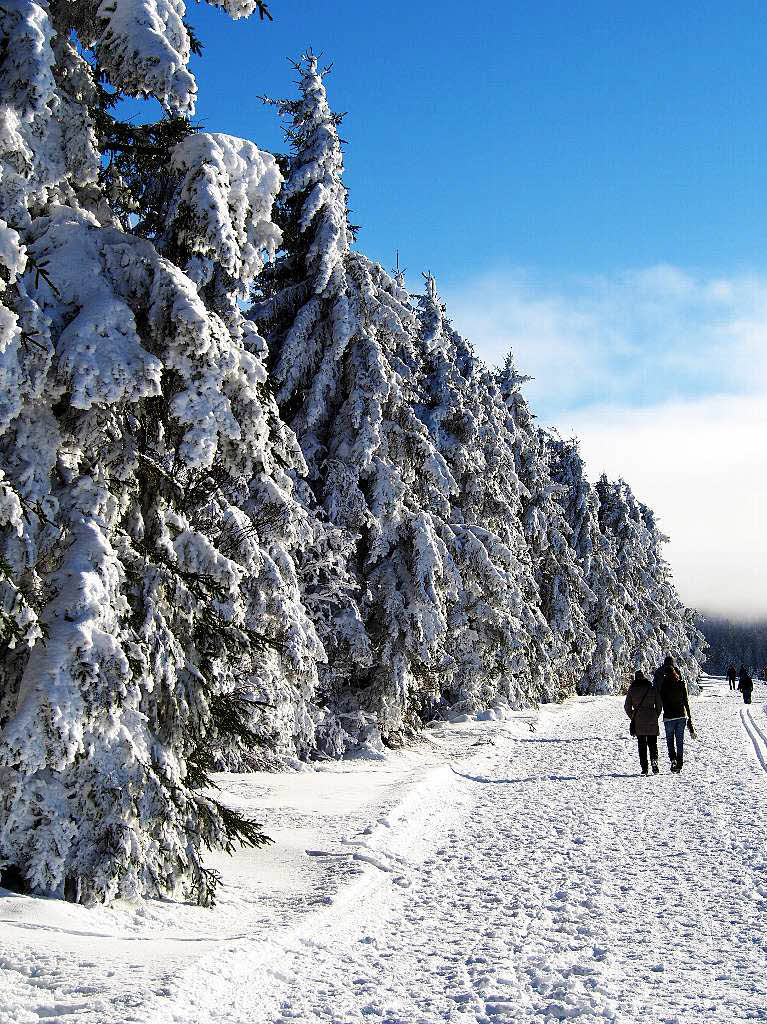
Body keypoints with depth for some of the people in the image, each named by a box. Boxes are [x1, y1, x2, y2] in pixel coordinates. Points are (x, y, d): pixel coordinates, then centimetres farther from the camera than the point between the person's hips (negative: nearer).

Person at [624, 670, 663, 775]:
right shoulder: (652, 689, 2)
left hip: (638, 722, -1)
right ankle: (654, 760, -13)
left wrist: (633, 717, 12)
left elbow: (627, 706, 1)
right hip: (652, 721, 1)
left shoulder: (632, 690, 0)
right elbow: (659, 705, 4)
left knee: (642, 745, 4)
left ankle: (644, 768, -2)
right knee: (653, 743, 10)